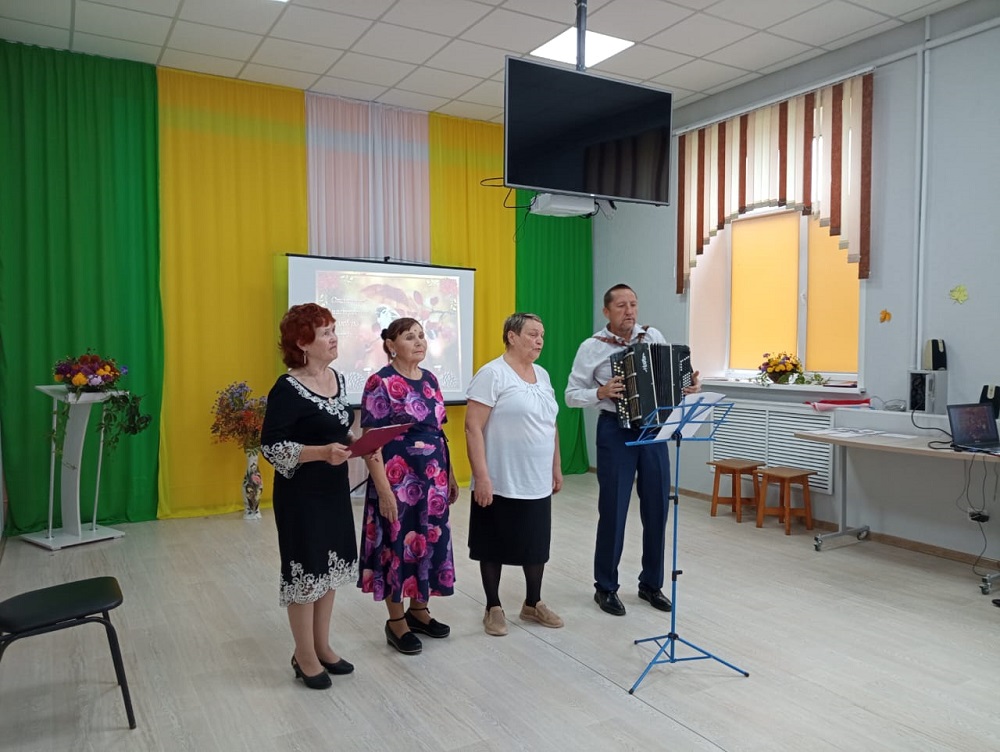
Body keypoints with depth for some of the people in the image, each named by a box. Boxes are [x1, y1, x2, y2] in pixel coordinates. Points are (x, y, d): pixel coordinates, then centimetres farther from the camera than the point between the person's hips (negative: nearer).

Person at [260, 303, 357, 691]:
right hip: (302, 494, -7)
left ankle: (322, 646, 30)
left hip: (335, 489, 7)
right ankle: (304, 656, 22)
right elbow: (271, 446, -19)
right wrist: (321, 452, -28)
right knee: (306, 570, 4)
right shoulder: (288, 389, -17)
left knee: (330, 567, 15)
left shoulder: (337, 379, 5)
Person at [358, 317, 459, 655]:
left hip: (432, 479, 7)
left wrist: (450, 475, 14)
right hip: (398, 481, -7)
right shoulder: (380, 383, -12)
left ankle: (419, 611, 32)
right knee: (398, 545, 4)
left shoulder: (429, 380, 9)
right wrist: (384, 490, -20)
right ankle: (396, 623, 20)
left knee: (430, 542, 14)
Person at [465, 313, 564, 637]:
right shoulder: (492, 374, -13)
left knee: (537, 544, 15)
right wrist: (481, 476, -21)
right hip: (500, 483, -7)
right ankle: (493, 608, 24)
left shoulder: (542, 375, 11)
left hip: (538, 482, 7)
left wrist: (556, 468, 16)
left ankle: (533, 604, 32)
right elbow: (473, 427, -17)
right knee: (495, 546, 8)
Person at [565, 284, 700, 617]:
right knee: (613, 511, 3)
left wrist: (689, 385, -7)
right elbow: (572, 395, -2)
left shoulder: (654, 337, 5)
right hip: (616, 431, -3)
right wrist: (600, 393, -20)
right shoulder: (592, 348, -4)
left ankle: (651, 584, 27)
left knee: (657, 509, 9)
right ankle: (605, 587, 20)